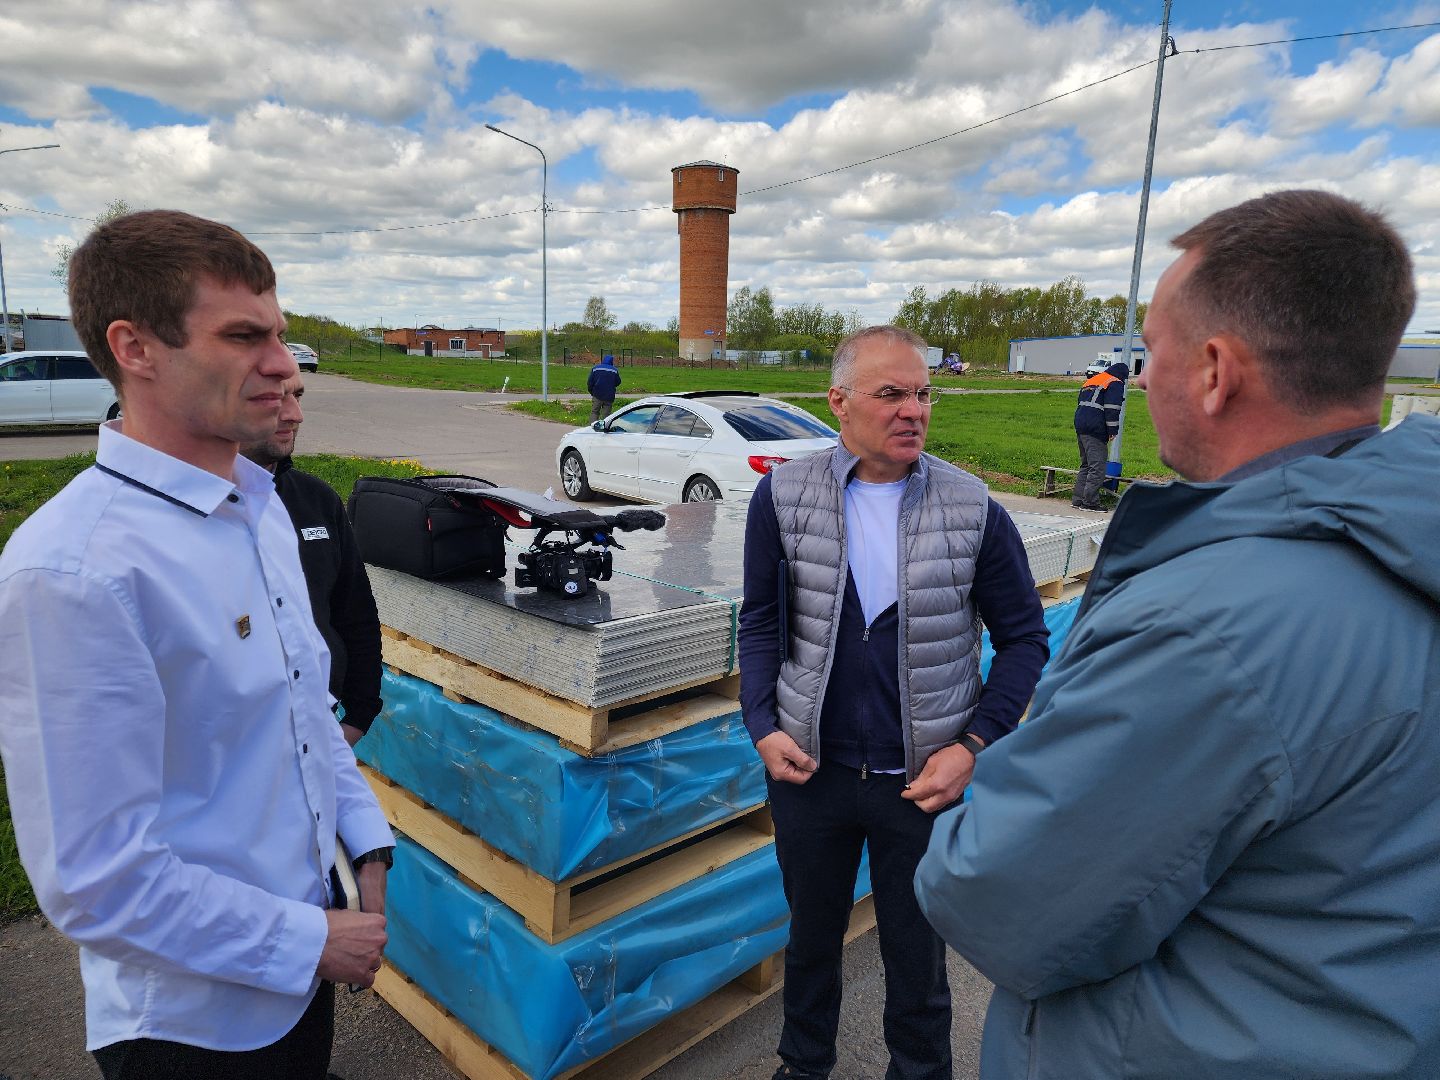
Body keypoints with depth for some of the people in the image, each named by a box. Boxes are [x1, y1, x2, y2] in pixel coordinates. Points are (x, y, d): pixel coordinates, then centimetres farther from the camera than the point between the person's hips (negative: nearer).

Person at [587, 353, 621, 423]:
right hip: (609, 396, 0)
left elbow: (589, 382, 0)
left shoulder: (595, 368, -1)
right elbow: (618, 382, 8)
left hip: (597, 395, 0)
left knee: (594, 412, 9)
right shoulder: (614, 370, -1)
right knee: (606, 414, 7)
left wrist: (591, 392, 14)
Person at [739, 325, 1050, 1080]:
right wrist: (761, 725, -7)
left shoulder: (974, 511, -9)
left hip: (923, 779, -1)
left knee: (916, 960, 16)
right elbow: (761, 622, 3)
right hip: (808, 766, 2)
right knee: (811, 938, 23)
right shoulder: (783, 497, -6)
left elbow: (1024, 638, -1)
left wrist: (974, 744, -10)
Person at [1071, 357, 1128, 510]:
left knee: (1086, 465, 16)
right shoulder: (1115, 384, -3)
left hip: (1080, 426, 9)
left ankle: (1077, 499, 16)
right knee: (1097, 467, -7)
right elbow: (1112, 409, -13)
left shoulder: (1091, 381, 24)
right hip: (1096, 430, -9)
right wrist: (1113, 430, -10)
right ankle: (1090, 502, -9)